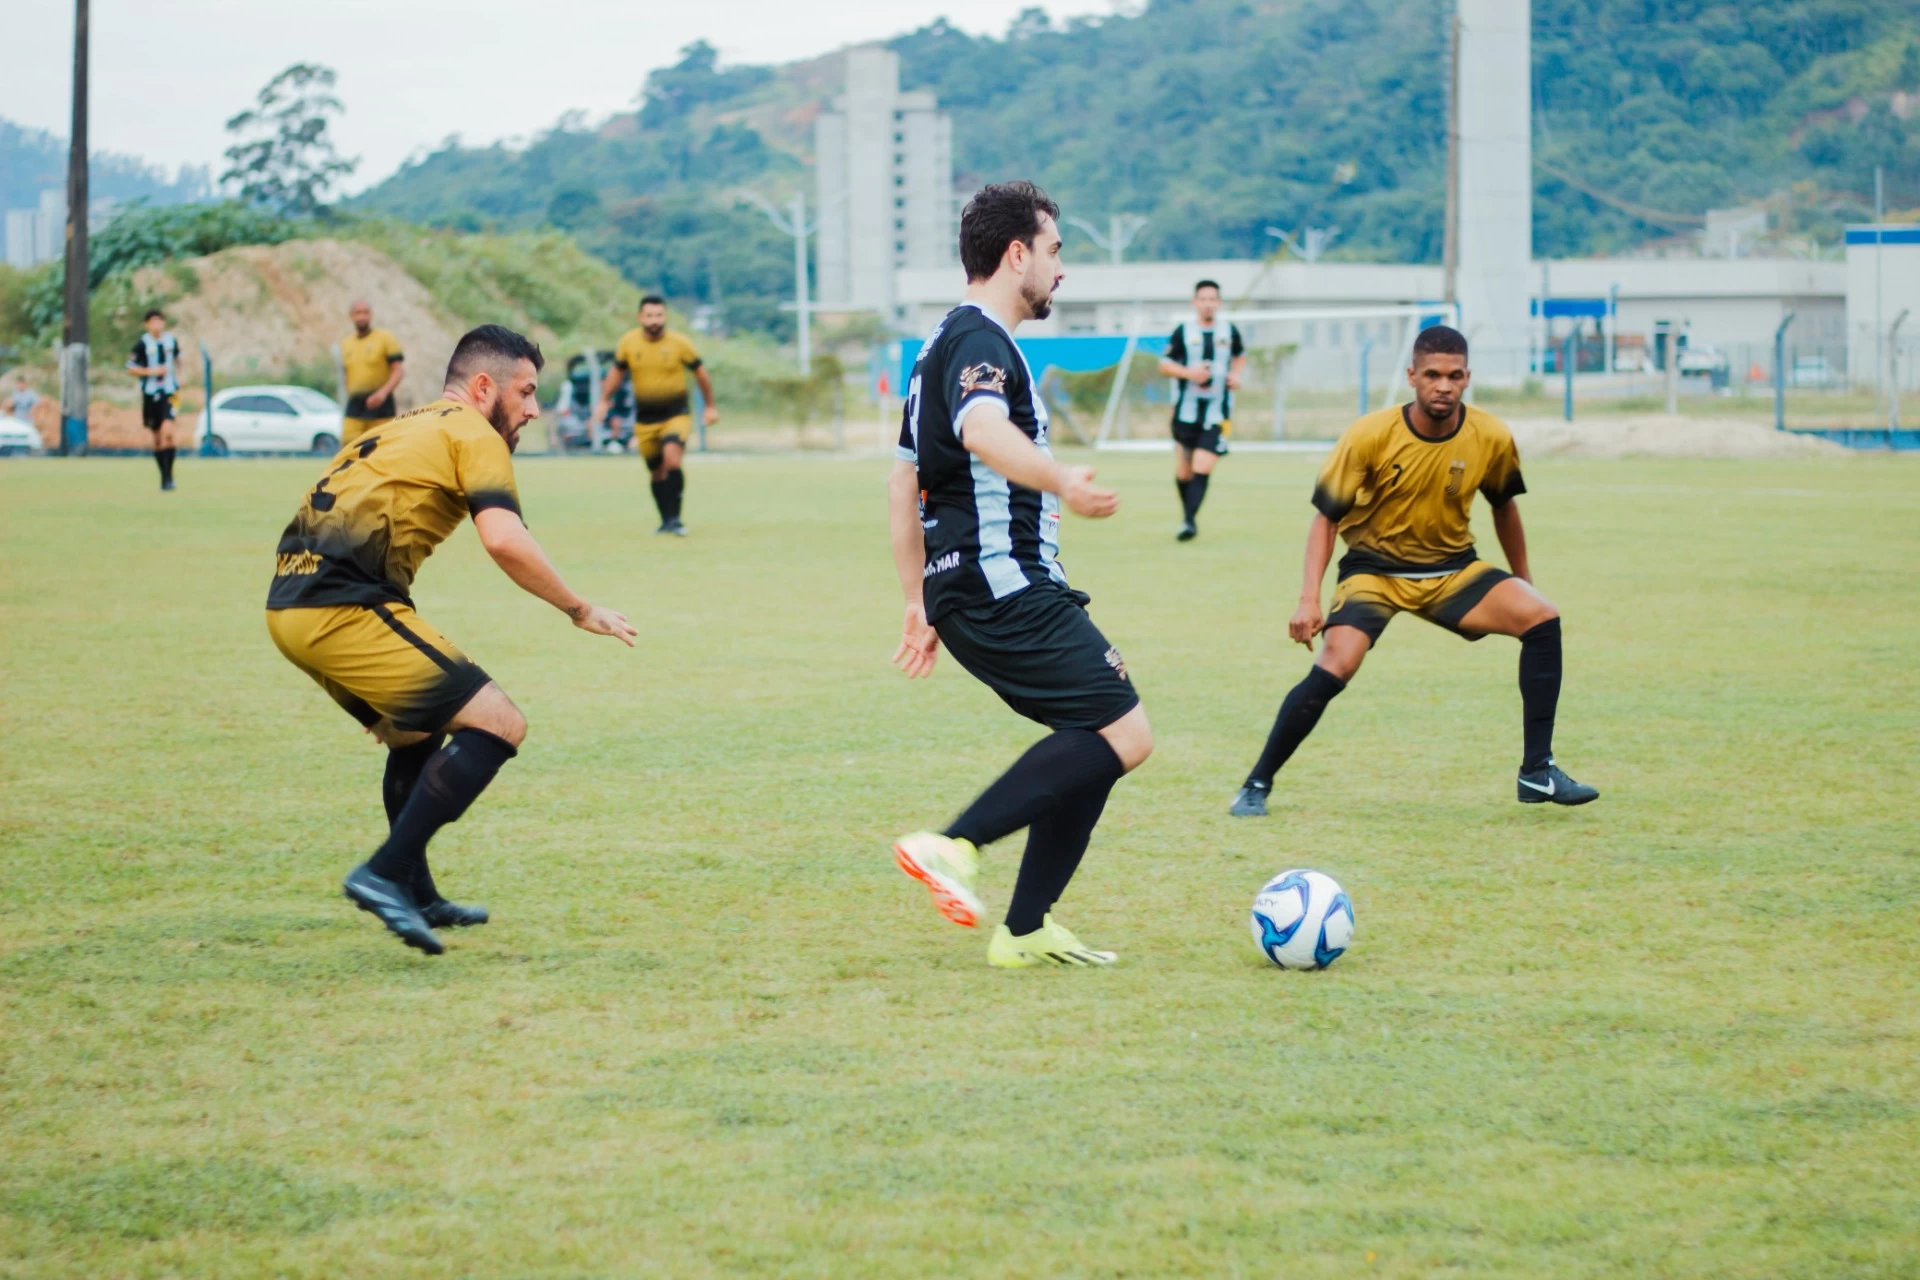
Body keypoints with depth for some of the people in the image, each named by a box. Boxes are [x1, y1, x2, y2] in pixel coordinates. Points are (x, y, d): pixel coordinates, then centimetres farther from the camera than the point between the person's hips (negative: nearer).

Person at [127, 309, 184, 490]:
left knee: (167, 432, -17)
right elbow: (131, 368, -2)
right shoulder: (142, 343, -5)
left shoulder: (171, 341, 5)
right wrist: (151, 372, -15)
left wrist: (177, 383, 16)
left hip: (169, 393, 0)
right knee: (157, 436, 8)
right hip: (150, 393, 0)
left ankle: (168, 476, -11)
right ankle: (165, 475, 22)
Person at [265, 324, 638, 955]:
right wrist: (579, 610, -2)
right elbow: (505, 541, -13)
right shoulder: (473, 434, 2)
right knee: (498, 723, -8)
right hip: (346, 611, -10)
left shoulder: (401, 429, 29)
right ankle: (386, 873, -14)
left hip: (289, 606, 10)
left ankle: (417, 896, 33)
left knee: (417, 735, 29)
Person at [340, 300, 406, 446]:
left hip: (380, 406, -3)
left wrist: (383, 392, -20)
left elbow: (399, 370, -7)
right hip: (355, 405, 4)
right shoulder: (345, 343, 14)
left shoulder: (385, 338, 0)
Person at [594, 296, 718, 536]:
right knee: (657, 471, 7)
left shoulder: (679, 343, -9)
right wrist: (603, 401, 8)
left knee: (672, 458, -25)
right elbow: (617, 371, 14)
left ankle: (674, 518, -19)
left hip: (676, 414, -3)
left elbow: (700, 373, 5)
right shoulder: (628, 342, -3)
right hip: (645, 418, 3)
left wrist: (710, 407, 10)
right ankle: (666, 520, 25)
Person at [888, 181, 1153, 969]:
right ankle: (954, 846, -20)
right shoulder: (979, 341, -9)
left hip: (967, 593, 10)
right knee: (1124, 736, -14)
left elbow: (903, 488, 26)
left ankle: (1025, 932, 9)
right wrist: (1061, 482, -46)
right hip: (1006, 584, -10)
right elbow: (982, 430, -32)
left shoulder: (947, 345, 23)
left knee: (1095, 743, 12)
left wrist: (921, 604, 27)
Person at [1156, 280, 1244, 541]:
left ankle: (1189, 520, -15)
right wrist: (1188, 372, -16)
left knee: (1202, 468, -15)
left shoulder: (1229, 331, 4)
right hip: (1186, 410, 0)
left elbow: (1240, 356, 23)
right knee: (1183, 472, 8)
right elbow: (1165, 364, 1)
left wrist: (1236, 375, 3)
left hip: (1217, 413, 0)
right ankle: (1186, 516, 30)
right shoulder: (1183, 331, -2)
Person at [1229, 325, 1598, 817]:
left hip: (1452, 569, 3)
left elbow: (1504, 506, 11)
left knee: (1541, 618, -18)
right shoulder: (1370, 436, -18)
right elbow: (1325, 517, -11)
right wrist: (1309, 600, -20)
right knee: (1334, 668, -27)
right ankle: (1256, 786, -10)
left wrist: (1522, 580, 20)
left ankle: (1537, 773, -11)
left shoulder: (1492, 439, -9)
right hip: (1373, 568, -3)